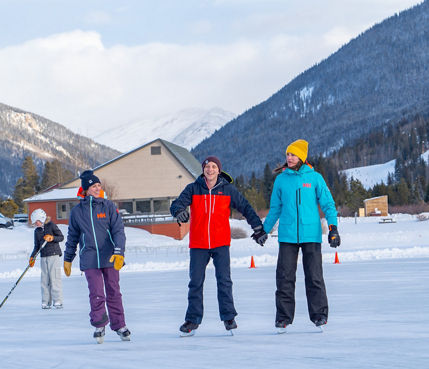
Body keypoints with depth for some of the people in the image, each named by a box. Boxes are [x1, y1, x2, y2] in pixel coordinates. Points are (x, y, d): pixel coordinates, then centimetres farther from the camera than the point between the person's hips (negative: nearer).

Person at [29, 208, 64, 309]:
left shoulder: (51, 225, -2)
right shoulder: (37, 231, 13)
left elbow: (61, 237, -2)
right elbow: (37, 246, 15)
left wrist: (52, 238, -19)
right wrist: (32, 257, 4)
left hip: (54, 255, -5)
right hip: (43, 257, 5)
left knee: (54, 278, -9)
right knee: (44, 280, 2)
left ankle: (58, 301, -7)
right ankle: (46, 302, 6)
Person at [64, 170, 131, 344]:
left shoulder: (108, 206, 3)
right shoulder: (77, 211, 6)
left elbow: (118, 230, -2)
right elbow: (72, 237, 17)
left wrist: (119, 252, -15)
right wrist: (67, 259, 21)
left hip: (109, 258, 0)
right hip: (89, 259, 0)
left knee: (113, 293, 5)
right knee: (96, 294, -8)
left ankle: (119, 325, 17)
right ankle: (99, 326, 5)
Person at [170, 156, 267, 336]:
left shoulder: (228, 189, 3)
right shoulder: (193, 189, 3)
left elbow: (245, 208, 8)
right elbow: (177, 204, -6)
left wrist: (258, 228, 4)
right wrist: (179, 211, -30)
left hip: (221, 243, -1)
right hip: (198, 244, 1)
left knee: (224, 280, -4)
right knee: (195, 282, 4)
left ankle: (228, 317, 4)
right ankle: (192, 319, 11)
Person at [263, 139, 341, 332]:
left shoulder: (314, 178, 3)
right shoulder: (281, 179, 9)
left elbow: (328, 204, 5)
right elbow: (275, 208, 19)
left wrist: (333, 227, -5)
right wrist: (264, 230, 20)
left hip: (311, 234, -2)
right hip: (287, 235, 2)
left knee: (314, 276, 0)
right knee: (285, 277, -1)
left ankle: (319, 314, 8)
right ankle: (283, 316, 5)